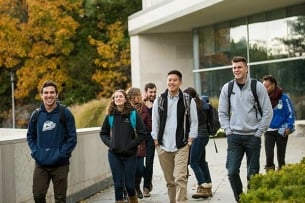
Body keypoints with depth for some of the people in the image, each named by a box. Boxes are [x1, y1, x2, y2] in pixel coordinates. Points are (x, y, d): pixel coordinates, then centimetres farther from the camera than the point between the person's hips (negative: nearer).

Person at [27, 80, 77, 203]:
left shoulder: (65, 113, -5)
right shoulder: (36, 115, 4)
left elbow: (72, 138, -6)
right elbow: (30, 136, 12)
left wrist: (61, 154, -14)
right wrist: (35, 152, -2)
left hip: (60, 165, -2)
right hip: (40, 164, 3)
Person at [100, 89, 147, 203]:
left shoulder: (133, 114, -4)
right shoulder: (110, 116, 4)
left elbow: (142, 134, -4)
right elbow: (103, 133, 15)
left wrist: (131, 144, -12)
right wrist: (109, 143, -1)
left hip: (129, 154, -2)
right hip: (114, 155, 2)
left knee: (129, 184, 4)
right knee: (118, 184, 3)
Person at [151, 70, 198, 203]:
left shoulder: (188, 100, 1)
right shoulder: (159, 101, 6)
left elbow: (194, 122, 3)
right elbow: (155, 122, 9)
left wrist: (189, 140, -4)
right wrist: (156, 141, 3)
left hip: (181, 146, -2)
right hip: (163, 147, 3)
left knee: (180, 178, -14)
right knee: (169, 180, 9)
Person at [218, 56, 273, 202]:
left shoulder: (257, 87, -4)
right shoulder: (227, 88, 4)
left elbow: (268, 112, -2)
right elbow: (222, 112, 10)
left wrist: (259, 133, -5)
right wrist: (228, 130, 1)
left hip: (253, 137, -1)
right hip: (234, 137, 2)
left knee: (252, 174, 4)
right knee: (232, 172, -7)